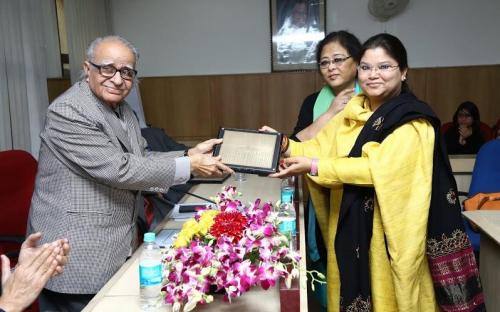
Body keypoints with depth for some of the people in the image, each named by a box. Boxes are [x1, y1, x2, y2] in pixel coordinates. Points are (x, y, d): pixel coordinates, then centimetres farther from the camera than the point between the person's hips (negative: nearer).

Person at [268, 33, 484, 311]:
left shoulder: (413, 121, -14)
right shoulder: (353, 112, 8)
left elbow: (379, 168, -25)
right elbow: (321, 148, 7)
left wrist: (314, 168, -26)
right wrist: (283, 145, -12)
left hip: (390, 231, -6)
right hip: (350, 226, 6)